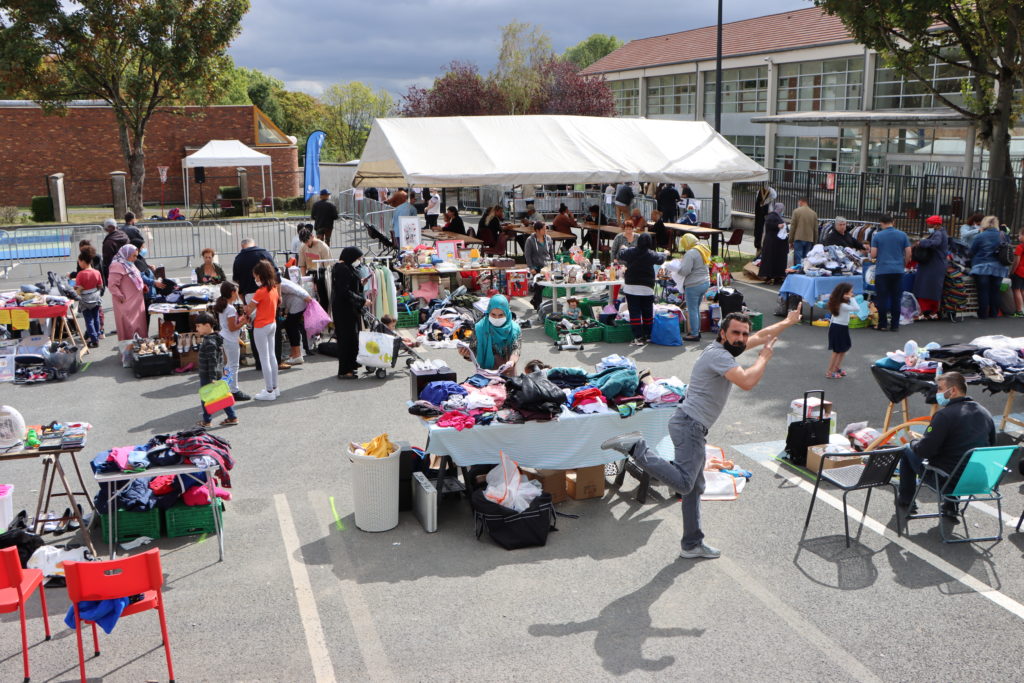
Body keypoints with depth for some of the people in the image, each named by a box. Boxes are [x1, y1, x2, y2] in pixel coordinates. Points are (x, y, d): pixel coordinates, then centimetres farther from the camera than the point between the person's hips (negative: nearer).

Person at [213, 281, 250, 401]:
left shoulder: (221, 306, 8)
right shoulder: (231, 308, -21)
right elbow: (232, 328, -21)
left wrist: (240, 319, 8)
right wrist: (244, 322, -11)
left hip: (224, 337, 10)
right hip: (231, 340, -10)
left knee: (230, 364, 18)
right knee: (234, 365, -2)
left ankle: (230, 388, 24)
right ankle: (235, 391, 4)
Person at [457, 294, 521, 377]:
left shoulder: (514, 329, -3)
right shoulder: (480, 328, -2)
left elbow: (516, 351, -14)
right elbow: (473, 350, -4)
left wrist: (512, 362, -35)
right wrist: (466, 354, -28)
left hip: (508, 374, 0)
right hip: (485, 372, 0)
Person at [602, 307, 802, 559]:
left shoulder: (726, 349, 15)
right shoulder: (718, 354, -15)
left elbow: (762, 335, 32)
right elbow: (747, 382, -29)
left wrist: (788, 322, 41)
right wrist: (764, 357, -12)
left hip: (695, 428, 11)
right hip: (690, 425, -11)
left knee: (694, 487, 16)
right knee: (683, 482, -26)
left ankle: (692, 545, 25)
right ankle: (635, 447, -21)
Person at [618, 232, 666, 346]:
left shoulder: (630, 252, -6)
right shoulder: (651, 254, -9)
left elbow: (620, 255, 14)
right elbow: (660, 259, 10)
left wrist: (623, 248, 37)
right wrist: (664, 254, 33)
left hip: (631, 287, 0)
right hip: (647, 288, 0)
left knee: (634, 312, 0)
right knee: (647, 312, 14)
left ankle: (638, 337, -6)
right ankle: (647, 335, 22)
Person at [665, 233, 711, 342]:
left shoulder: (690, 253, -18)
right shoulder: (703, 250, 11)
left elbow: (685, 271, -22)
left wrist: (674, 268, -4)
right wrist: (681, 263, 14)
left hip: (694, 286, -9)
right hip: (705, 283, 9)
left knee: (692, 310, -1)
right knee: (697, 309, 19)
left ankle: (694, 334, 2)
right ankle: (697, 331, 26)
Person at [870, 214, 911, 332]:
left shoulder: (877, 236, -1)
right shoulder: (902, 235, 4)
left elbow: (873, 255, -4)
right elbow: (908, 253, 3)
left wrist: (874, 258, 19)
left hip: (882, 270, -2)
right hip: (898, 270, 2)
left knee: (882, 299, 3)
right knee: (896, 299, 7)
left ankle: (882, 324, 4)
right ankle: (895, 325, 9)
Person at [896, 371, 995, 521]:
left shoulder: (945, 415, -20)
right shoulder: (985, 413, 3)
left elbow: (924, 451, -20)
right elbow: (990, 447, 16)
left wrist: (913, 443, 3)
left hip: (945, 480, -7)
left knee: (907, 451, 15)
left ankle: (906, 500, 28)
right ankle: (951, 508, 33)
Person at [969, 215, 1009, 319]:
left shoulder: (980, 236, -10)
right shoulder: (1002, 236, 1)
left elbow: (971, 253, -5)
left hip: (982, 268, -4)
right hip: (999, 268, 4)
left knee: (983, 291, 3)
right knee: (995, 291, 11)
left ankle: (983, 314, 6)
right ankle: (994, 314, 17)